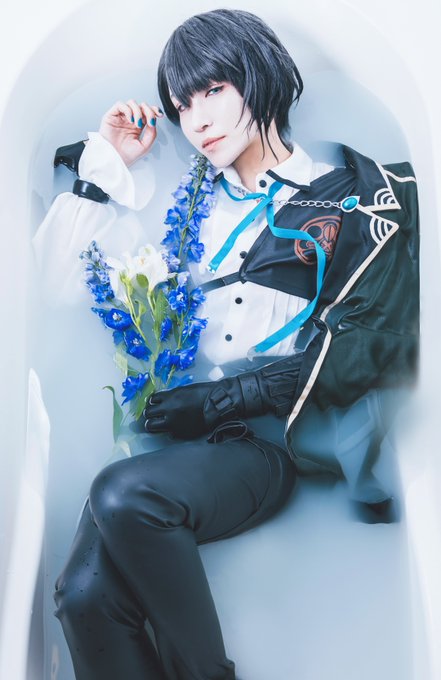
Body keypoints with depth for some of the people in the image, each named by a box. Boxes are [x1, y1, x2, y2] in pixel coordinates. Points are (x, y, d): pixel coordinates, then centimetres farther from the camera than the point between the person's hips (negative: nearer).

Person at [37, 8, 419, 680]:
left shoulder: (352, 200, 9)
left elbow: (370, 342, -2)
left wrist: (226, 396, -9)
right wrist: (106, 162, 15)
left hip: (264, 441, -3)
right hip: (178, 434, 4)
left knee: (123, 494, -32)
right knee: (85, 593, -23)